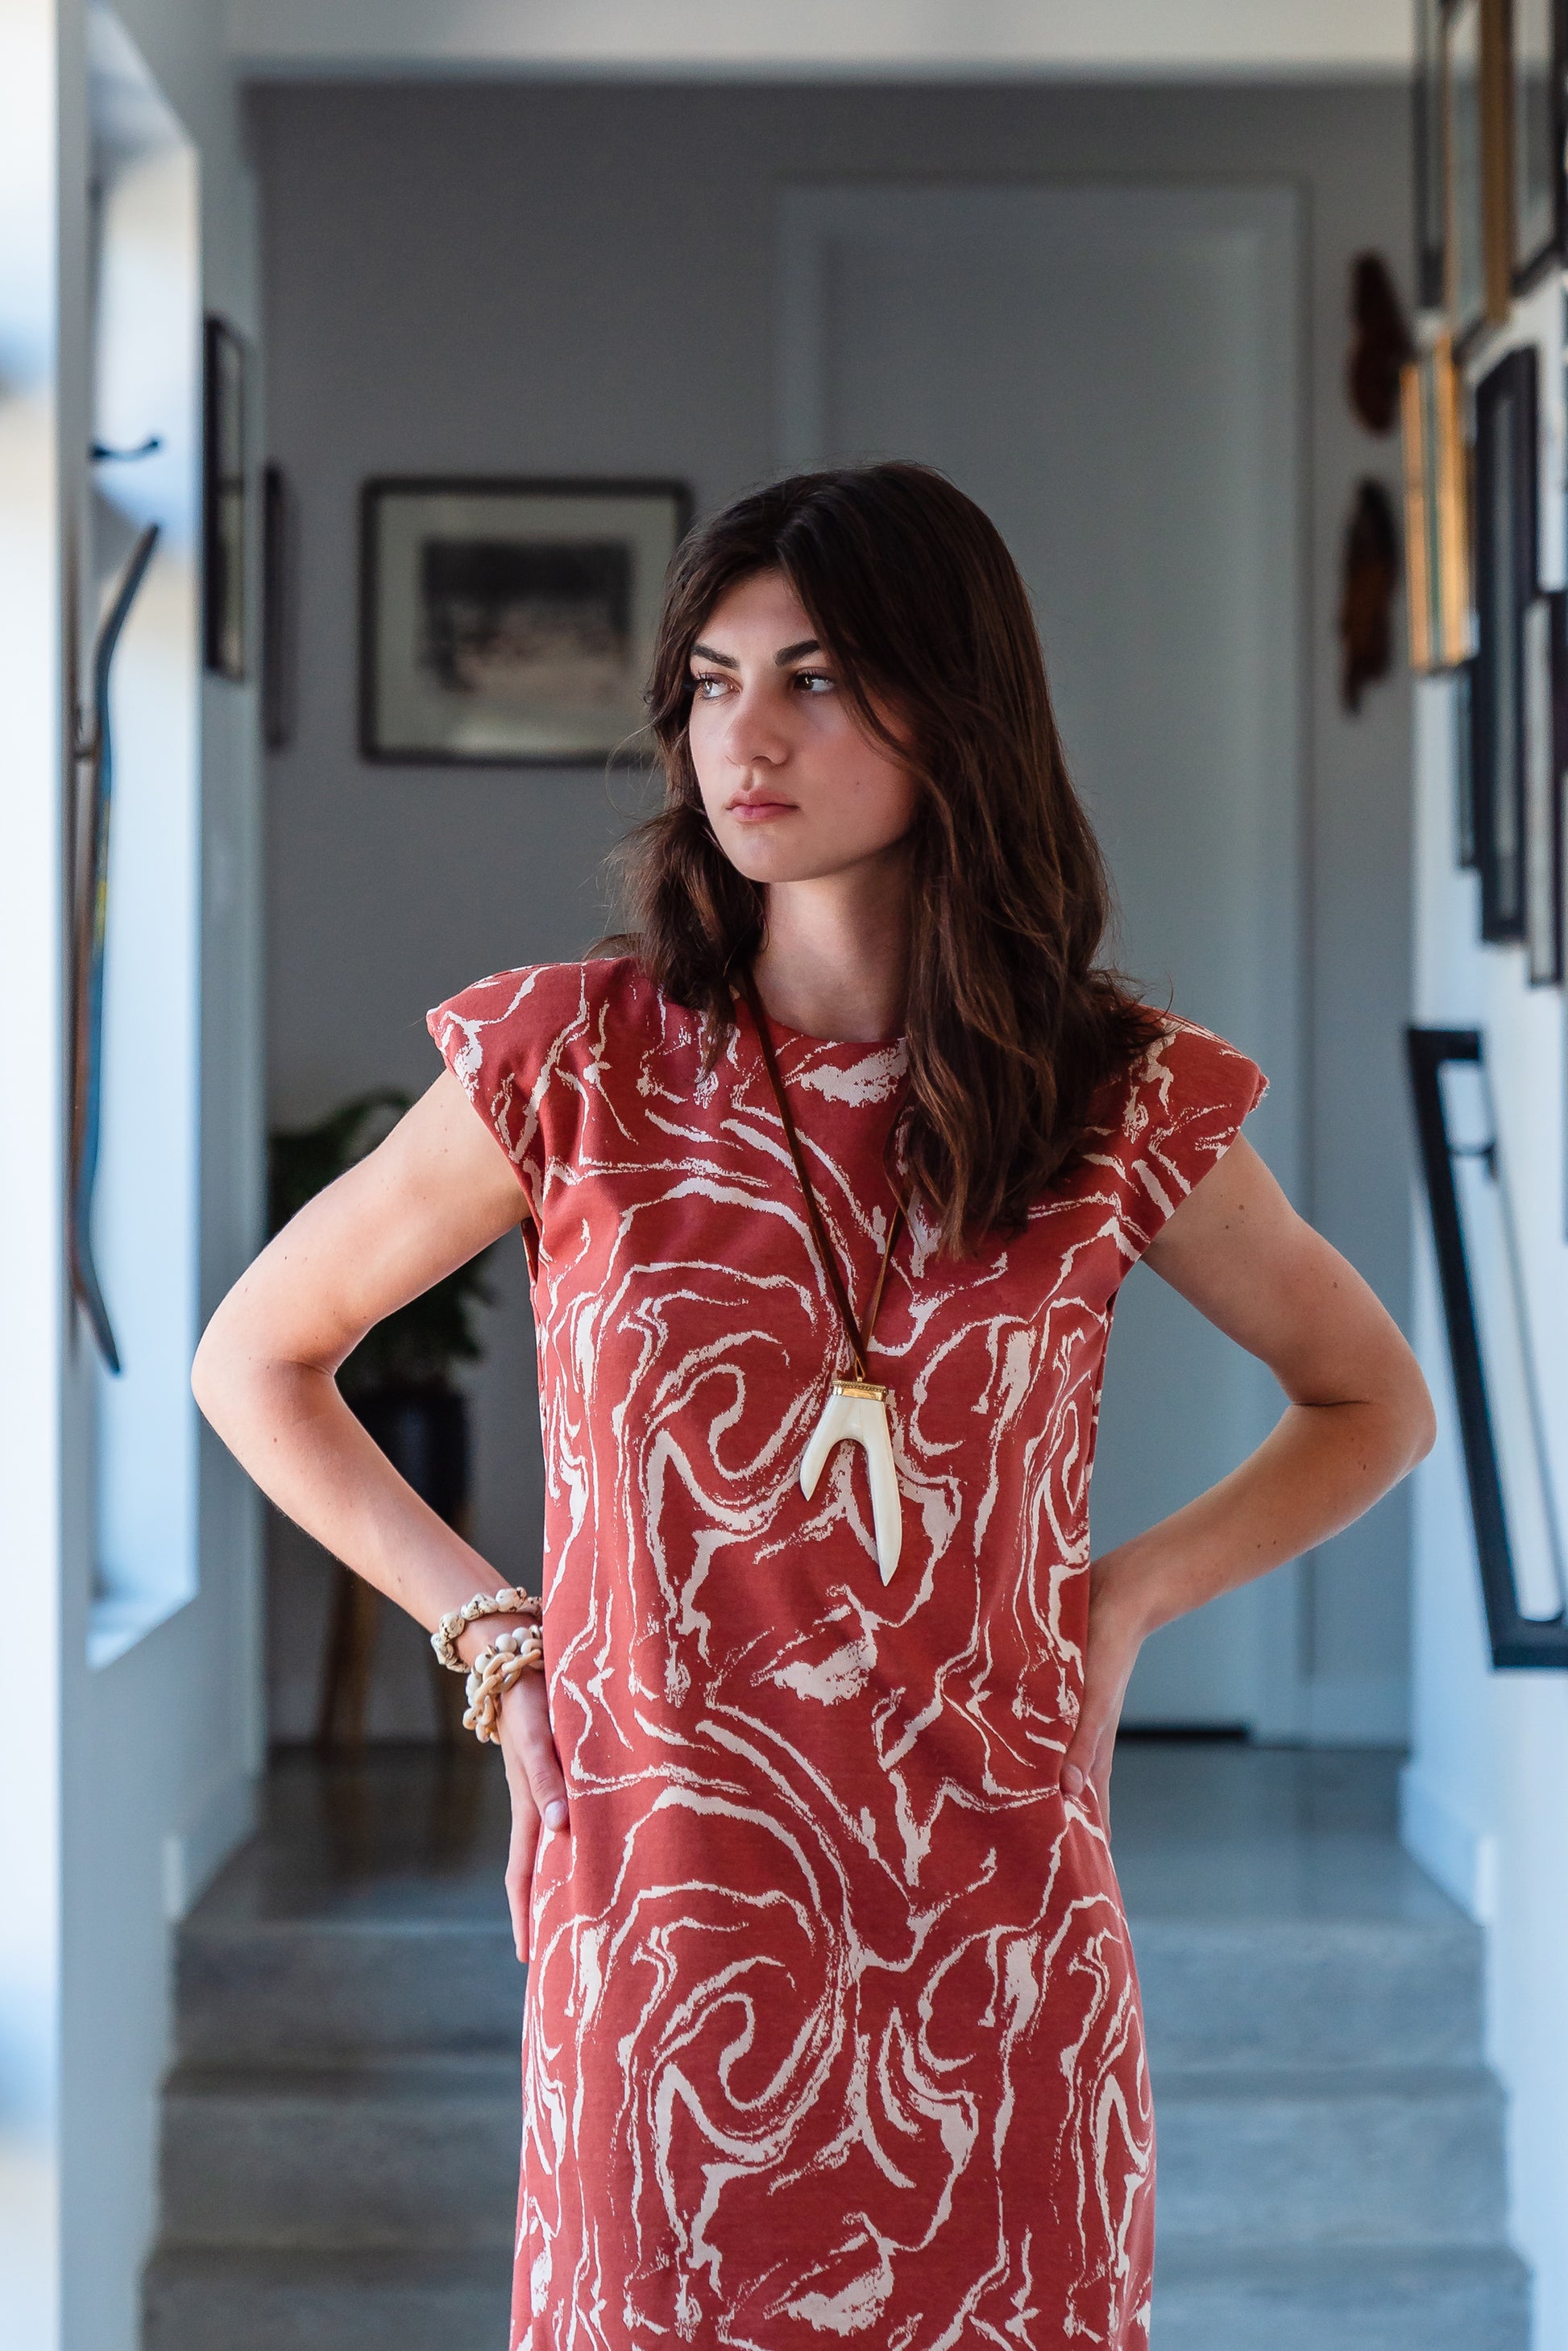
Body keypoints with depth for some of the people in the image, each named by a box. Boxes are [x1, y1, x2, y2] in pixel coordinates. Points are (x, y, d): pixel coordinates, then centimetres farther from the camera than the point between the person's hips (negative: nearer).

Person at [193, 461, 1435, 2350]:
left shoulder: (1119, 1107, 0)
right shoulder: (577, 1063, -2)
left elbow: (1374, 1404, 16)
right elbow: (257, 1359, 10)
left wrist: (1122, 1605, 2)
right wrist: (488, 1635, 1)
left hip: (996, 1958, 1)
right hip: (665, 1947, -1)